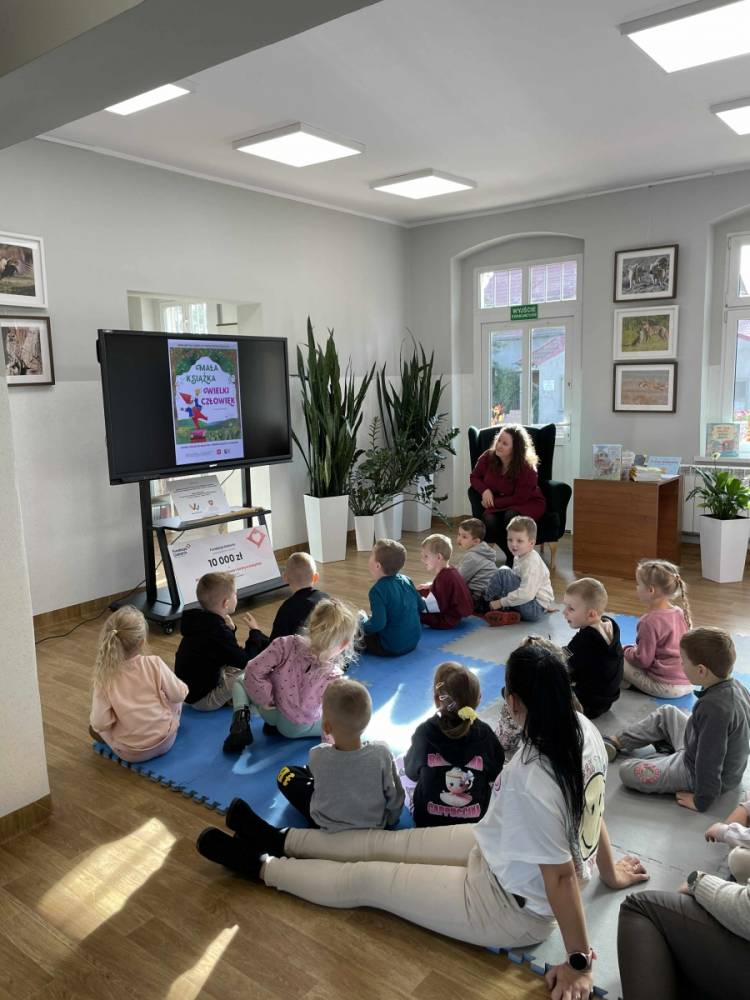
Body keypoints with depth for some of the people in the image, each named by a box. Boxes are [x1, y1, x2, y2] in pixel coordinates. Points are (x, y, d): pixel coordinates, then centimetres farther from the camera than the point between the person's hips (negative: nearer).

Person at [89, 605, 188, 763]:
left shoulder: (103, 677, -20)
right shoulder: (154, 664, -21)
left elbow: (101, 723, -19)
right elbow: (179, 694, -10)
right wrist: (182, 688, 13)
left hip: (129, 753, 0)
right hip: (165, 741, 0)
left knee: (93, 727, 28)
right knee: (175, 699, 26)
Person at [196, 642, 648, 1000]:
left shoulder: (529, 782, -38)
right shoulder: (586, 730, -13)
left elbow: (562, 877, -29)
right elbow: (591, 810, 2)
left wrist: (579, 962, -15)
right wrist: (609, 873, 17)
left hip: (512, 908, -8)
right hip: (511, 855, 8)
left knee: (364, 880, 5)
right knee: (391, 841, 15)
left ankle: (259, 864, 25)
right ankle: (281, 840, 32)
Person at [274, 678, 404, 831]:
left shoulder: (318, 756, -28)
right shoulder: (381, 753, -27)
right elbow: (395, 798, -11)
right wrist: (390, 820, 8)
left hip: (329, 829, -2)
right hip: (375, 826, 2)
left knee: (286, 774, 11)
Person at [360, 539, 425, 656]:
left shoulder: (378, 590, -22)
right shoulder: (406, 580, -1)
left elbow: (377, 624, -26)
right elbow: (421, 606, 9)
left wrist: (363, 621, -6)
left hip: (392, 648, -7)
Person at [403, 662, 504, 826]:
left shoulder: (424, 733, -22)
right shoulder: (484, 734, -20)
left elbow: (411, 773, -3)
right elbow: (496, 775, -2)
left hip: (428, 821, -1)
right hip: (476, 821, 1)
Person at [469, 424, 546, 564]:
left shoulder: (527, 468, -23)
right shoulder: (488, 457, -11)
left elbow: (519, 498, -19)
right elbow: (474, 477, 5)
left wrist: (494, 503, -18)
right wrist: (485, 490, -15)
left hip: (527, 503, -4)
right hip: (498, 504, 4)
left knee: (511, 516, -38)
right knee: (489, 520, -30)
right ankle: (510, 554, -7)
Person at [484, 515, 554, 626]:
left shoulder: (532, 563, -21)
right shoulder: (519, 557, 7)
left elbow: (526, 594, -31)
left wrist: (501, 602, -24)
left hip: (537, 608, -11)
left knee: (503, 572, -19)